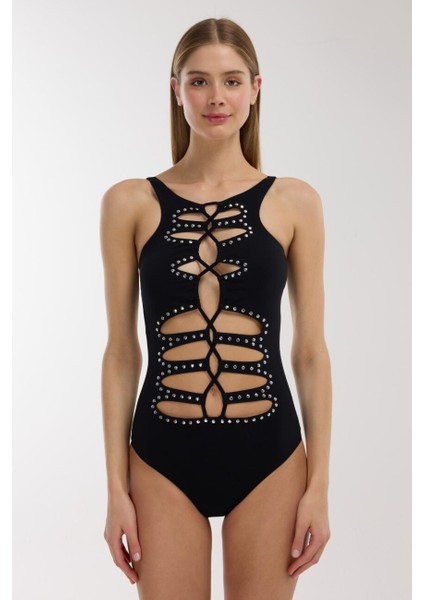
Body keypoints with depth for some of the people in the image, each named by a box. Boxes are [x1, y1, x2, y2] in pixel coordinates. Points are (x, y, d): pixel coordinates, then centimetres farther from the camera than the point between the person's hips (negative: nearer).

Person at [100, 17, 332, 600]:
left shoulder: (295, 202, 1)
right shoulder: (130, 203, 1)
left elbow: (311, 352, 2)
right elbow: (122, 353, 2)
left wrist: (319, 485, 0)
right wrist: (116, 487, 1)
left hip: (268, 455, 0)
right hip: (164, 456, 0)